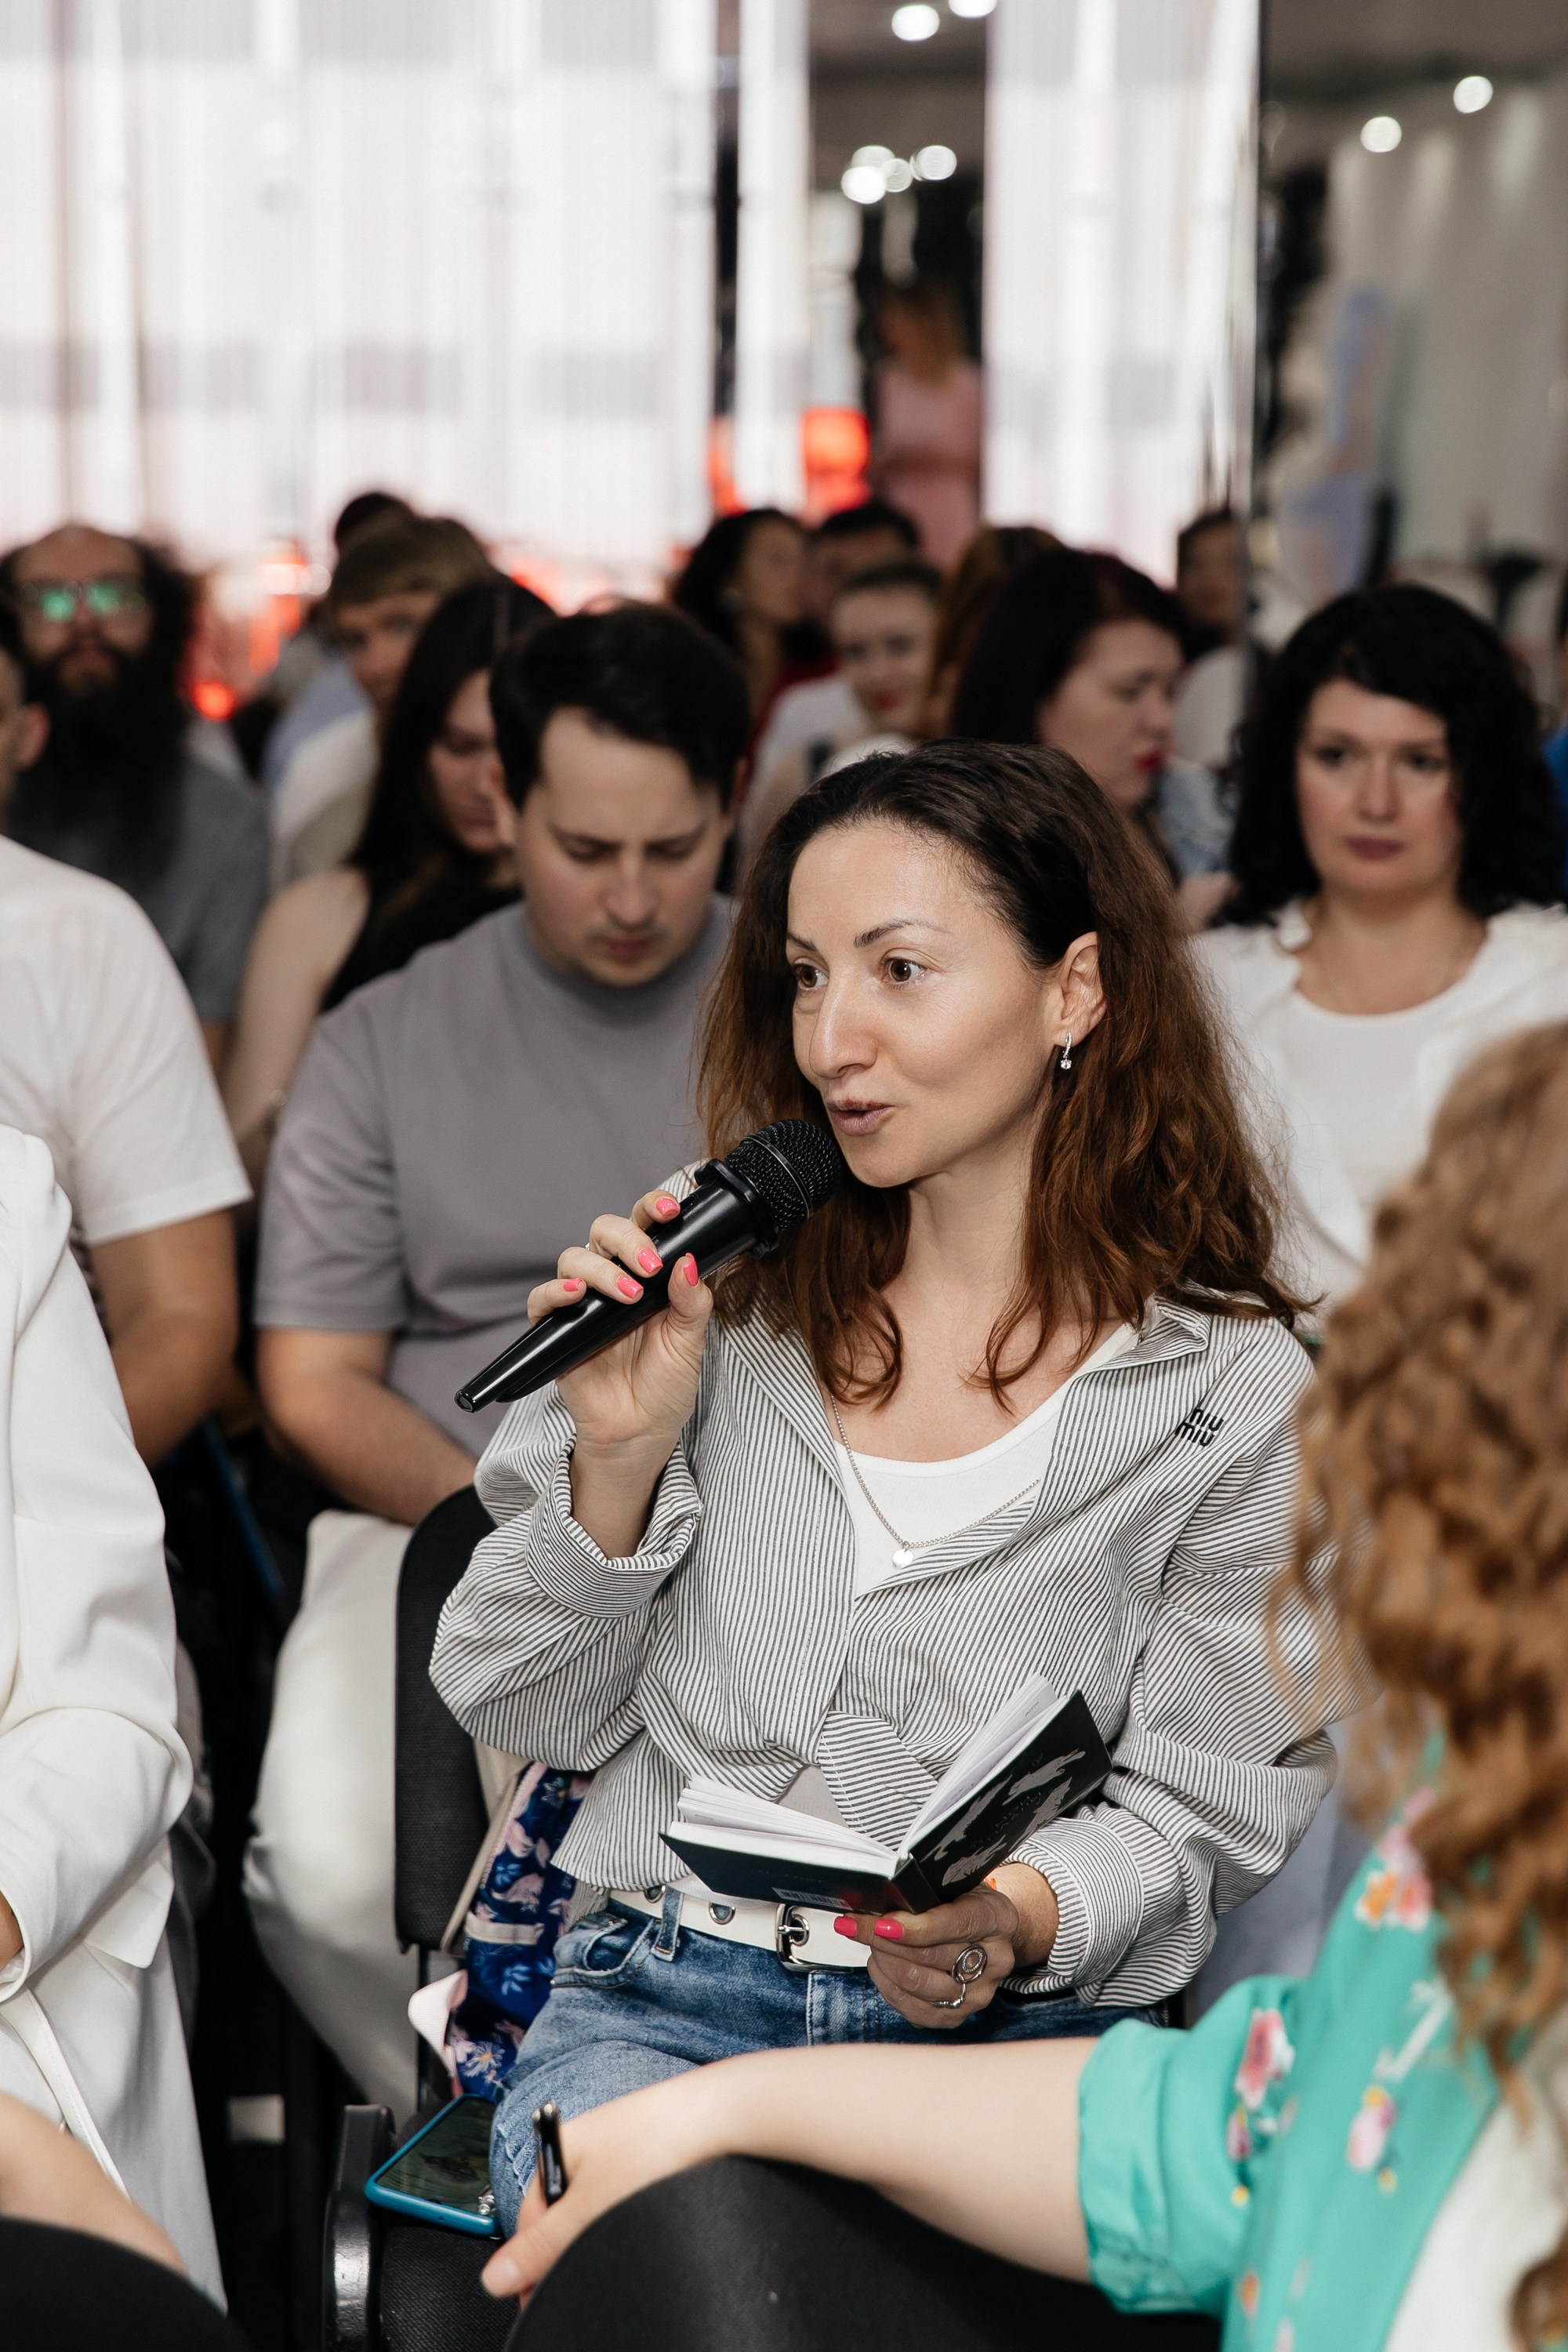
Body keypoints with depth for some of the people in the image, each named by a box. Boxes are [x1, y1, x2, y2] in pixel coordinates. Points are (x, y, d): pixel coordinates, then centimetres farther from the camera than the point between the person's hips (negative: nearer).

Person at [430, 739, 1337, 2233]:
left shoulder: (1235, 1393, 0)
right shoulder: (727, 1297, 6)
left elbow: (1199, 1801, 1)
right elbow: (527, 1714, 8)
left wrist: (1021, 1918, -20)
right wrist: (616, 1457, -9)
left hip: (1012, 2025, -1)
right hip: (664, 1986, 1)